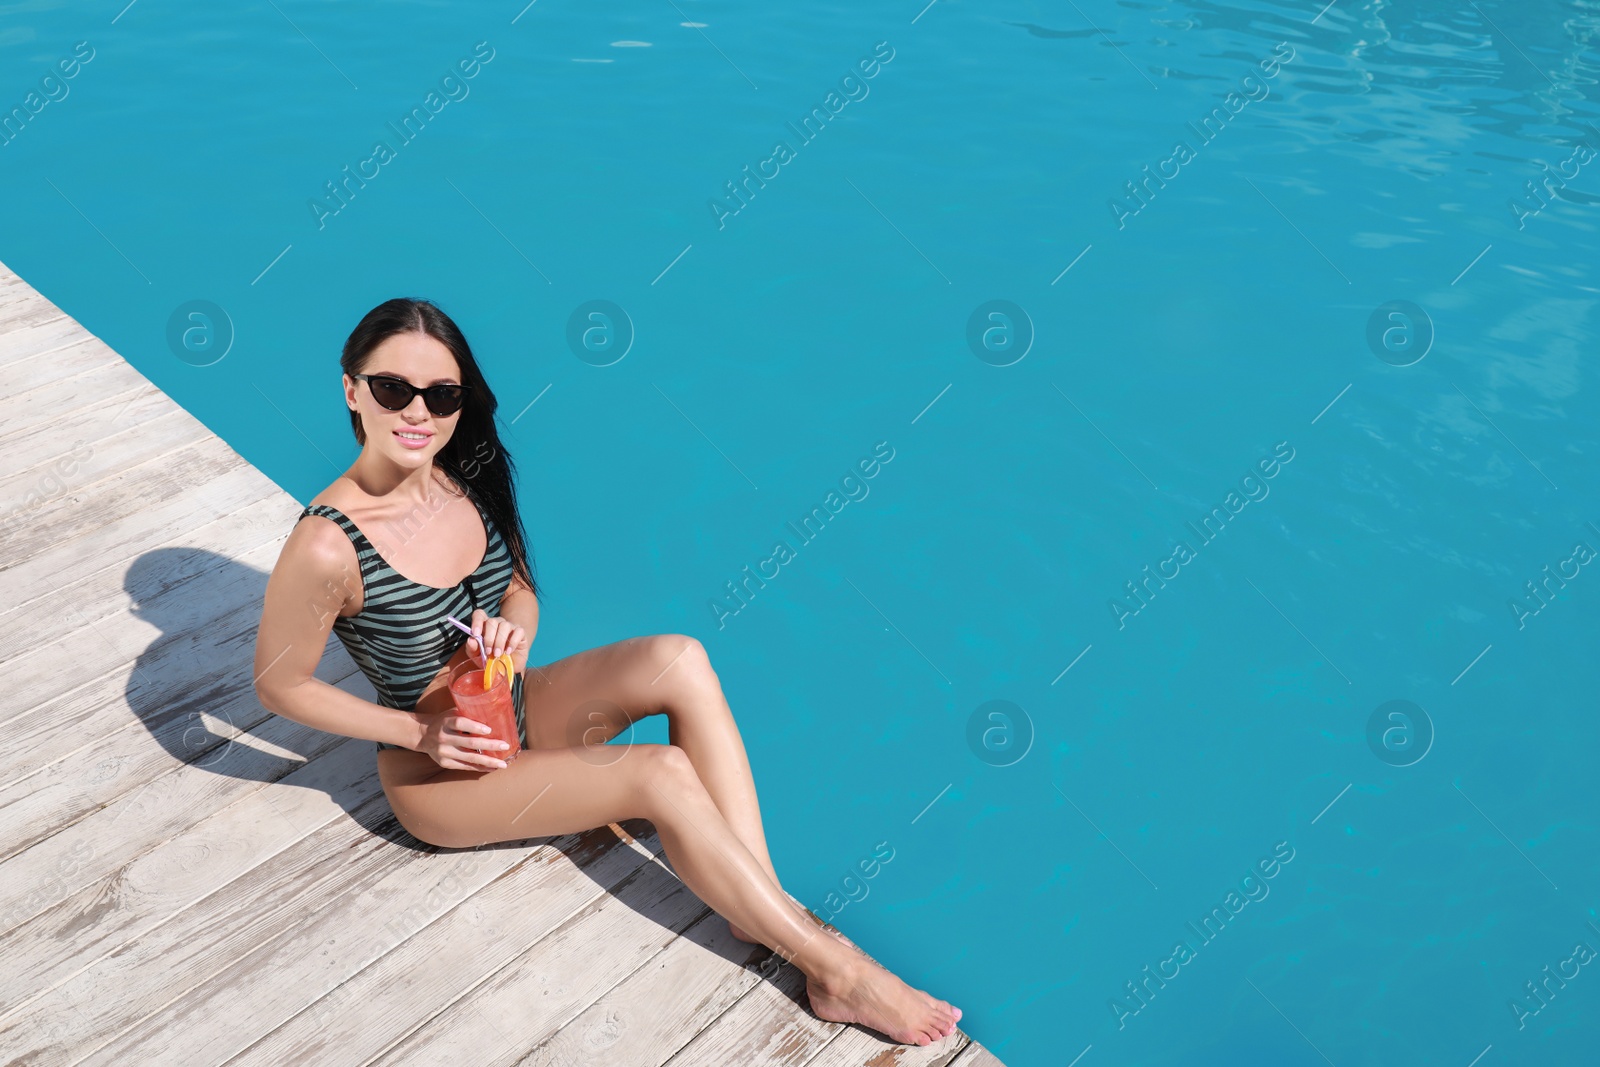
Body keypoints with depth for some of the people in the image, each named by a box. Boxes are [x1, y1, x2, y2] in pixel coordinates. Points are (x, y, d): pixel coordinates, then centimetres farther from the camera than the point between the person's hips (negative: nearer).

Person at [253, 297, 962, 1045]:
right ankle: (829, 966, -13)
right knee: (662, 774, -25)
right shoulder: (327, 547, -25)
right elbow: (280, 686, -12)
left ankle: (764, 909, -20)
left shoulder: (464, 478, -6)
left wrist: (512, 630, -16)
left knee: (679, 660, -21)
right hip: (433, 771, -6)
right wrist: (420, 732, -17)